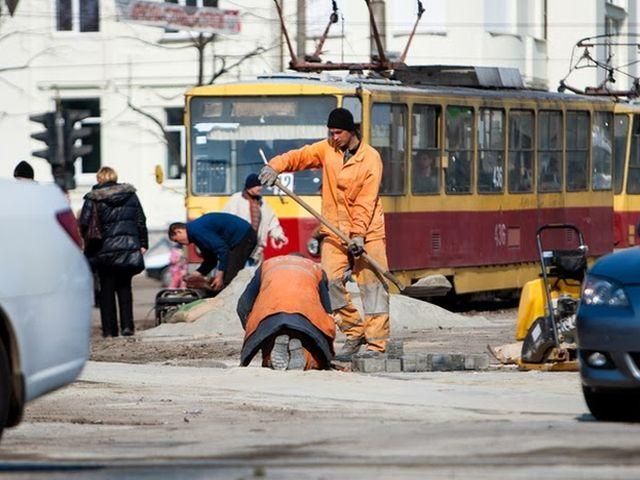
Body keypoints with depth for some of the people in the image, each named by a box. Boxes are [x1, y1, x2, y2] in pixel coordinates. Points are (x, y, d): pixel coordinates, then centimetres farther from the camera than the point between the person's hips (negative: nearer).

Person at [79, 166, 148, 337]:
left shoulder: (93, 198, -4)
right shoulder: (130, 195, 7)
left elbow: (84, 225, -9)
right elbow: (141, 221, 8)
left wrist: (88, 244, 5)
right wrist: (143, 244, 13)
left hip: (105, 249, -3)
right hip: (129, 247, 3)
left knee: (106, 290, 5)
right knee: (124, 287, 11)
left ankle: (109, 329, 3)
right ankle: (127, 325, 1)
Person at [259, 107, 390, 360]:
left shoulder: (371, 158, -8)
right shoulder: (327, 149, 5)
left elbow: (366, 201, -14)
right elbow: (300, 156, -5)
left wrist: (358, 234, -22)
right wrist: (276, 165, -26)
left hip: (367, 230, -4)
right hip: (335, 230, 4)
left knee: (373, 285, -5)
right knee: (330, 281, -8)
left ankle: (376, 343, -4)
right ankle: (355, 332, 7)